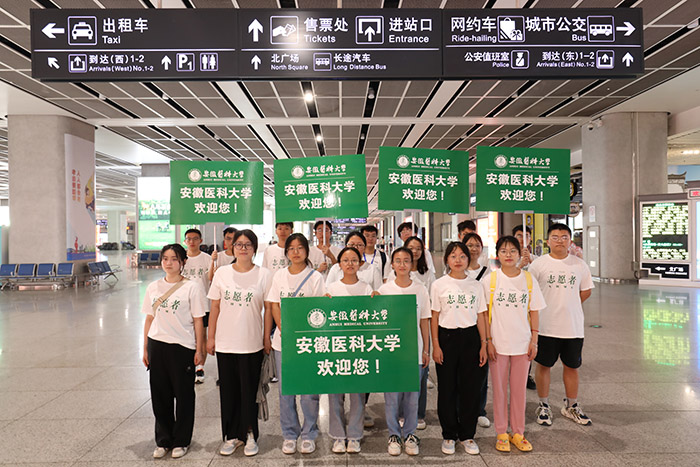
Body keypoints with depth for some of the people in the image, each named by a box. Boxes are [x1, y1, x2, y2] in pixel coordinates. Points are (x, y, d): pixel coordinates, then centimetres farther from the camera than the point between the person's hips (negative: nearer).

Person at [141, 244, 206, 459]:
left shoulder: (192, 287, -7)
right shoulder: (153, 288, 6)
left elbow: (198, 320, -6)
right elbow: (149, 319, 11)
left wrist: (199, 350, -7)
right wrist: (145, 349, 10)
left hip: (182, 347, -4)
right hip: (157, 345, 4)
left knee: (183, 395, 7)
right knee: (160, 395, 12)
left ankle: (181, 441, 24)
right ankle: (163, 440, 29)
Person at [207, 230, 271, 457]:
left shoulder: (264, 275, -4)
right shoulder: (222, 273, 3)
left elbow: (268, 308, 0)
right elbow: (215, 307, 6)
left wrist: (267, 338, -1)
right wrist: (210, 337, 6)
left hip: (252, 344, -2)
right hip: (225, 343, 2)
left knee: (249, 391, 6)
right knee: (228, 391, 11)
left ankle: (250, 434, 25)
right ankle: (232, 436, 26)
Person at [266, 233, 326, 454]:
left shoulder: (315, 277, -2)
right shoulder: (279, 276, 7)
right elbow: (275, 307, 5)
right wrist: (284, 331, -8)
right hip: (282, 341, 3)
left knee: (309, 390, 2)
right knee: (285, 390, 9)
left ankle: (309, 435, 19)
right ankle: (289, 435, 23)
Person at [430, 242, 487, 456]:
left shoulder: (475, 285, 6)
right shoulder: (439, 285, -1)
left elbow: (480, 316, 8)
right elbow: (434, 317, 0)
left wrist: (483, 345, 4)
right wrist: (436, 345, -5)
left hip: (470, 337, 2)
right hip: (447, 336, -2)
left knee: (470, 387, 6)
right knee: (447, 388, 5)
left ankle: (467, 435, 21)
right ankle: (449, 435, 20)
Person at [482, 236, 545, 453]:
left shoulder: (529, 280, 1)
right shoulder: (490, 280, -4)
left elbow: (534, 311, 6)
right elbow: (485, 314, -2)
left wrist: (534, 340, 2)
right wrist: (488, 341, -6)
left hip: (522, 343, 2)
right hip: (498, 343, -1)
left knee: (519, 388, 11)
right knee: (499, 388, 8)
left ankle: (518, 432, 25)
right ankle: (501, 433, 22)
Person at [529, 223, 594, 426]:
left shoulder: (579, 265, 3)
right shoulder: (538, 264, -5)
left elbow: (586, 291, 13)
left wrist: (568, 306, 4)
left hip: (573, 327, 3)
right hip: (546, 326, -2)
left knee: (572, 366, 13)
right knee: (544, 365, 8)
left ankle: (571, 406, 31)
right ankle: (543, 406, 23)